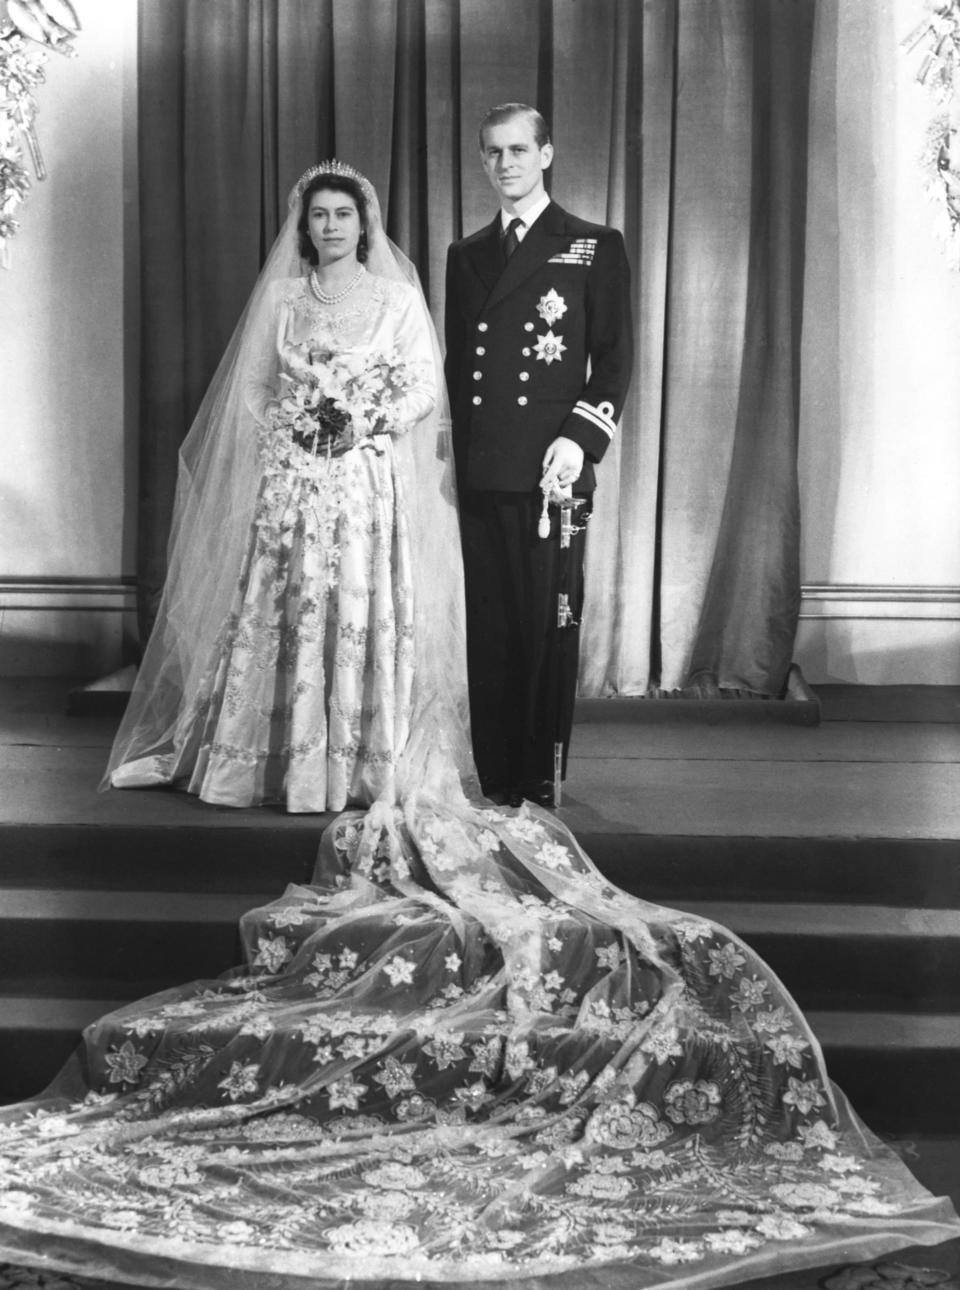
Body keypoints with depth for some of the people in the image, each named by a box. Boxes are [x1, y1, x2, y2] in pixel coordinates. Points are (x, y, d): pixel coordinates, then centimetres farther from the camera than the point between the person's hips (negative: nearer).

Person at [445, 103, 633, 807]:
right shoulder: (465, 255, 19)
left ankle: (541, 788, 7)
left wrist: (579, 439, -12)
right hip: (477, 475, 4)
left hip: (552, 470, -4)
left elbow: (615, 358, 1)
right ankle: (494, 783, 13)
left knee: (550, 631, -1)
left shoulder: (595, 247, 6)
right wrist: (452, 452, 11)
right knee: (488, 633, 5)